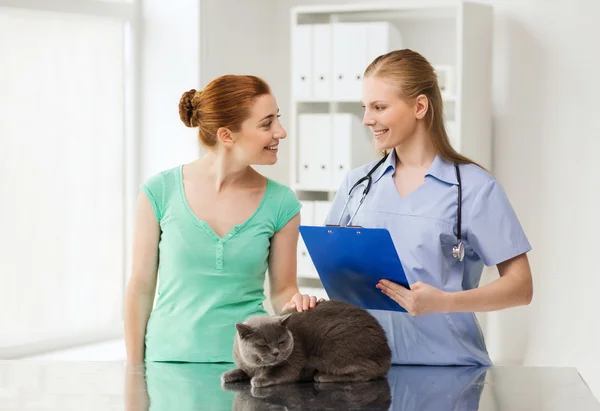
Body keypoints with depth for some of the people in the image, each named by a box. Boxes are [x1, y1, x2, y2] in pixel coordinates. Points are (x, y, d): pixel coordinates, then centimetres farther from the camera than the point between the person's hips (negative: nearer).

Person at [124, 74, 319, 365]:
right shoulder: (160, 192, -4)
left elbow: (282, 289, 8)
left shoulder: (280, 203, -1)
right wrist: (135, 371, 2)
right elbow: (141, 287, 2)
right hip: (170, 357, 0)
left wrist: (296, 304, -14)